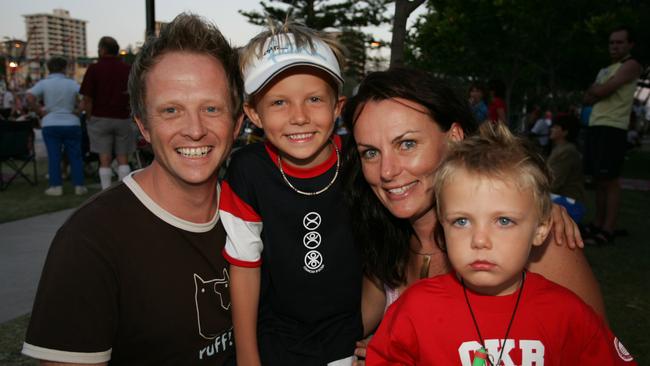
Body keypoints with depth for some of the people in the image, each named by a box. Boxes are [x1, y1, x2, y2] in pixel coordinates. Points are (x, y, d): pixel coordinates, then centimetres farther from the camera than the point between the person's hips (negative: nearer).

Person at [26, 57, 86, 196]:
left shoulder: (43, 83, 0)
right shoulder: (72, 83, 1)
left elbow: (29, 98, -13)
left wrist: (40, 111, -1)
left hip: (50, 124, 0)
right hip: (71, 123, 0)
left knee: (53, 156, 5)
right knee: (75, 156, 6)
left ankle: (56, 186, 3)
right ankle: (79, 185, 6)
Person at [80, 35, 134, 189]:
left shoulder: (94, 68, -4)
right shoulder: (127, 69, 2)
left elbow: (87, 98, -7)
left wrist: (90, 117, 5)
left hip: (101, 118, -1)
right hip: (123, 118, 2)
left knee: (104, 160, 3)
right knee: (123, 159, 6)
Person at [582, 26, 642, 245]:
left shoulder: (631, 66, -1)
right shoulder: (606, 70, 25)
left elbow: (603, 91, -13)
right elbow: (588, 98, 16)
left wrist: (596, 89, 8)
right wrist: (597, 90, -3)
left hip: (612, 128, -8)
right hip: (595, 126, 8)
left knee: (610, 179, -9)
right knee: (598, 179, 9)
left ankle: (608, 230, -9)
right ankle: (598, 225, 15)